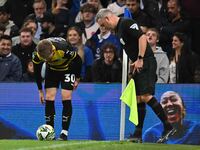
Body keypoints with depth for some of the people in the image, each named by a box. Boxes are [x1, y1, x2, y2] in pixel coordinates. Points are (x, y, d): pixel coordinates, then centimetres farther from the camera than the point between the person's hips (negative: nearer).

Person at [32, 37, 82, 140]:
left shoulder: (63, 49, -40)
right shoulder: (37, 54, -29)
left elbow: (78, 60, -20)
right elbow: (37, 71, -9)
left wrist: (77, 79, -10)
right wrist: (40, 91, -4)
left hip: (67, 68, -3)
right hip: (52, 69, 3)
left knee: (66, 97, -14)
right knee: (49, 97, -10)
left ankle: (64, 132, -11)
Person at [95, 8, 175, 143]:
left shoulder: (126, 23, -10)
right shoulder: (118, 29, 20)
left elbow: (142, 37, -20)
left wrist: (140, 59, -21)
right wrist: (134, 63, 15)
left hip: (146, 63, -10)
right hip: (138, 66, 10)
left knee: (146, 96, -18)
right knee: (139, 99, 8)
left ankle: (168, 127, -16)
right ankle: (138, 135, 8)